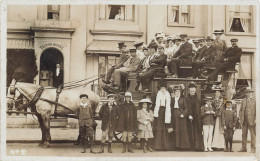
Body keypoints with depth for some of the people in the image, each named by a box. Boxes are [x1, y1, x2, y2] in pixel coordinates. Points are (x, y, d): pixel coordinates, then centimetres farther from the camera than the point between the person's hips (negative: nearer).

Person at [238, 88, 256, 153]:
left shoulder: (255, 100, 0)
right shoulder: (244, 100, 15)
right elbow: (241, 110, 17)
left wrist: (255, 119, -12)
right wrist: (240, 118, 7)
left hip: (251, 120, -5)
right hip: (244, 120, 5)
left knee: (253, 134, -3)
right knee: (244, 134, 6)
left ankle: (253, 149, 0)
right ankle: (243, 148, 12)